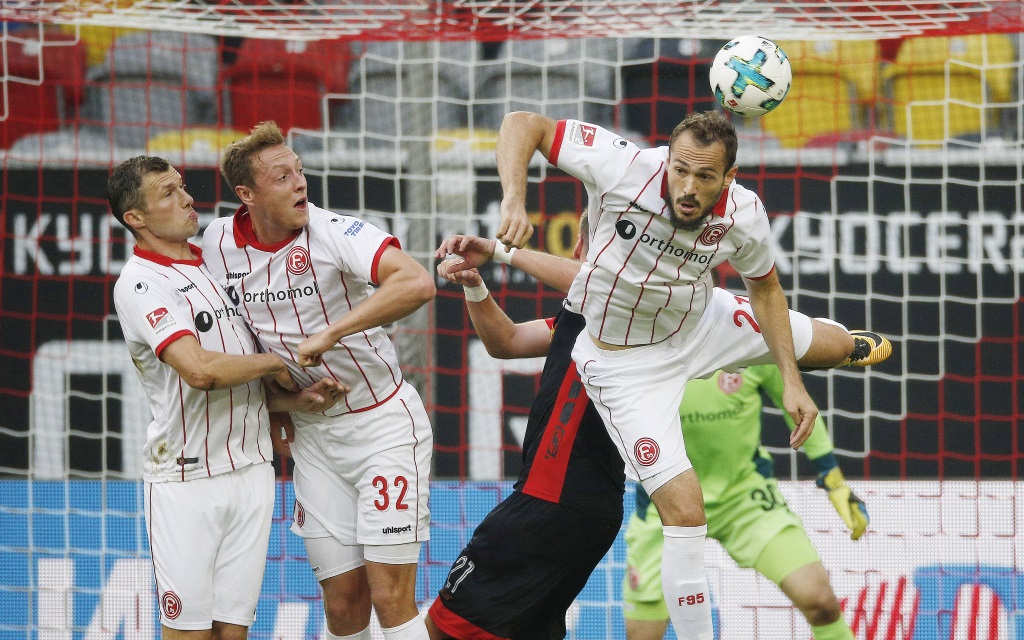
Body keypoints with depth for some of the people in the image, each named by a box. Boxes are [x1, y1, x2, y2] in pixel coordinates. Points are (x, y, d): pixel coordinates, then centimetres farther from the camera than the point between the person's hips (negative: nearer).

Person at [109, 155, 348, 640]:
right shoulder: (140, 284, -10)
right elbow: (200, 370, -25)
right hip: (186, 484, -7)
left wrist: (298, 400, -1)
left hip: (251, 469, 7)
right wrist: (273, 363, -8)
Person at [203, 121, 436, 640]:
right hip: (313, 436, 4)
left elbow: (417, 284, -34)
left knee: (390, 597, -10)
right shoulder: (218, 242, -2)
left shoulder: (334, 232, -17)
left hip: (384, 422, -4)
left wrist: (330, 334, -33)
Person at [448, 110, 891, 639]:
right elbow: (523, 125, -28)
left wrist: (791, 383, -5)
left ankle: (849, 344, 66)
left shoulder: (744, 215, -23)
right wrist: (513, 200, -45)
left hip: (701, 323, 5)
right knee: (684, 508, -15)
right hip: (627, 364, -5)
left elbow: (765, 288, -2)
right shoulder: (622, 168, -36)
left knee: (831, 344, 25)